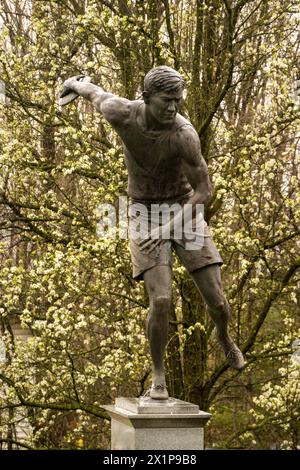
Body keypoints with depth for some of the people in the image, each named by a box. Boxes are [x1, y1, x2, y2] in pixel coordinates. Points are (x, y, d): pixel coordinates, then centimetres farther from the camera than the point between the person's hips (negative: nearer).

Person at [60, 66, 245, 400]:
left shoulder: (185, 134, -25)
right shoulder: (122, 112, -20)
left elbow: (204, 192, -17)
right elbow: (96, 95, 5)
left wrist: (169, 228, -27)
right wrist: (75, 83, 29)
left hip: (183, 210, 0)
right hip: (144, 214, 0)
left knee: (217, 302, -2)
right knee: (161, 301, -17)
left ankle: (224, 337, 37)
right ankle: (158, 373, 9)